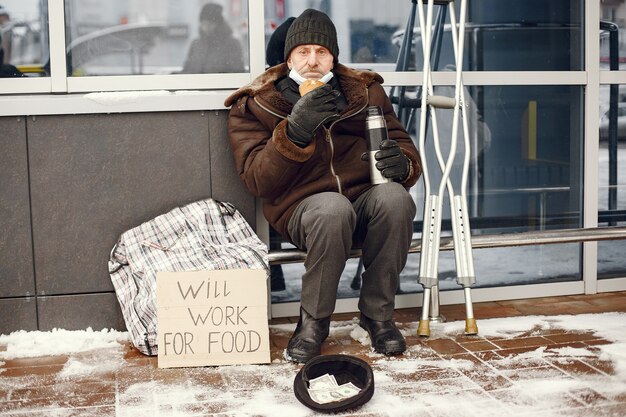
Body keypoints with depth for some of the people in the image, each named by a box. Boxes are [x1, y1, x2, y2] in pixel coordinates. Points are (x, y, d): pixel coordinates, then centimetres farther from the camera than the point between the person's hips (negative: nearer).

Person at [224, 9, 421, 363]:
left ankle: (378, 313, -12)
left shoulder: (365, 91, 13)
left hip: (366, 199, 3)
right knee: (333, 208, -37)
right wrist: (295, 131, -22)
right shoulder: (253, 106, 4)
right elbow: (259, 181, -7)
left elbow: (404, 146, 12)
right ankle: (313, 321, -15)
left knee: (393, 197, -32)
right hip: (302, 210, -2)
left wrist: (401, 163, -14)